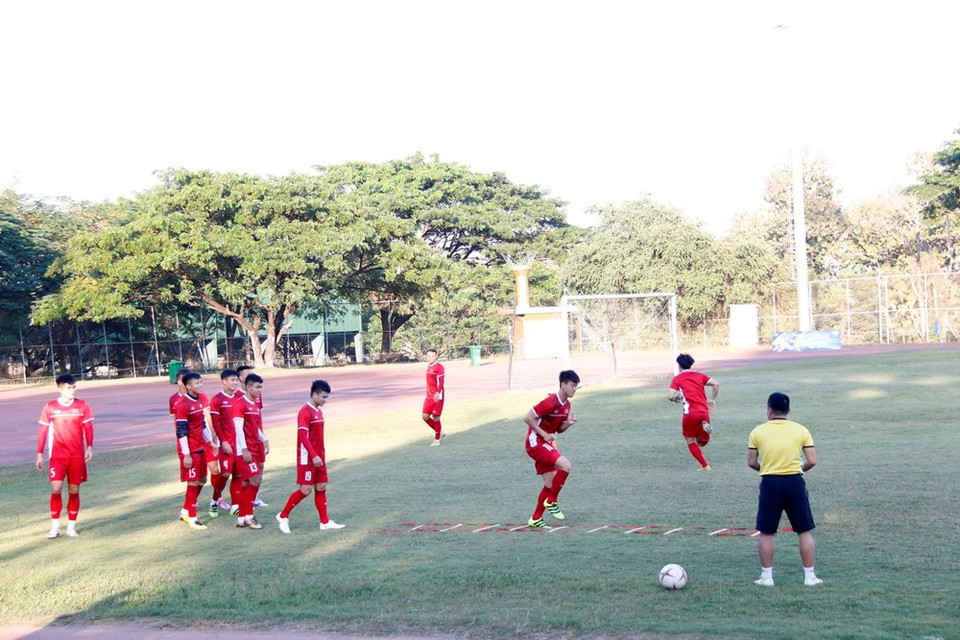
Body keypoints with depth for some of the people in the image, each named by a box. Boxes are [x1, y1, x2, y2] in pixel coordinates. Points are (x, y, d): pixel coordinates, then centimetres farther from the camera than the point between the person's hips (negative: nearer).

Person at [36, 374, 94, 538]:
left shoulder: (82, 406, 2)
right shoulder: (50, 407, 0)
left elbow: (88, 428, 3)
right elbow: (43, 431, 5)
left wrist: (89, 447, -10)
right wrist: (40, 454, 3)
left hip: (77, 456, 1)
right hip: (57, 455, -1)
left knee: (74, 491, 4)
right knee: (56, 489, -11)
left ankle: (71, 526, 13)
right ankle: (55, 527, 2)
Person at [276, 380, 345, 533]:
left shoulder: (318, 411, 13)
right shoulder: (305, 411, -15)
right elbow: (303, 436, -21)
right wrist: (314, 456, -24)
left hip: (319, 458, 9)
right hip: (307, 458, -9)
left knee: (321, 487, 8)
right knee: (305, 489, -6)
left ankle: (325, 522, 12)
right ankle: (283, 516, 8)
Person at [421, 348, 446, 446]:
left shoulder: (439, 367, -11)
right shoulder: (428, 366, 13)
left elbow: (441, 381, -21)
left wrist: (438, 393, -35)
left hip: (437, 396, -7)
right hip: (429, 396, 7)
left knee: (436, 418, -3)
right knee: (425, 417, 2)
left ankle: (437, 440, 9)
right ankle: (439, 432, 22)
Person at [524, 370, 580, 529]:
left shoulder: (566, 405, 8)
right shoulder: (551, 402, -20)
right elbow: (528, 418, -20)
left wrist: (568, 423, -4)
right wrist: (544, 435, -20)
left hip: (546, 444, 10)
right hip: (536, 443, -10)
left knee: (550, 484, 9)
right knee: (566, 465, -23)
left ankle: (535, 520, 19)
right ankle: (551, 502, -7)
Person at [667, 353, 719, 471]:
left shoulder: (677, 378, 6)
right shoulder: (700, 375, 17)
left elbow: (670, 396, -5)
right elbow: (716, 384, 4)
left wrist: (676, 399, 17)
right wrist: (712, 400, 14)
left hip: (690, 413, -3)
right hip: (704, 412, 3)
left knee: (690, 441, 13)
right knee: (702, 442, 14)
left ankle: (705, 465, -1)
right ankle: (705, 426, -18)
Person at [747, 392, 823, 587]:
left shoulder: (758, 432, -1)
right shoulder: (801, 430, 0)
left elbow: (751, 462, 2)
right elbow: (812, 461, -2)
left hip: (770, 483, 0)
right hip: (794, 482, 1)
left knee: (766, 533, 9)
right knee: (804, 531, 11)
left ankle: (766, 577, 12)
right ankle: (810, 576, 13)